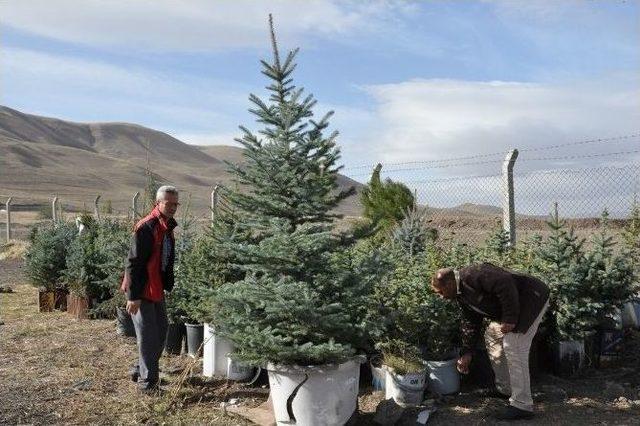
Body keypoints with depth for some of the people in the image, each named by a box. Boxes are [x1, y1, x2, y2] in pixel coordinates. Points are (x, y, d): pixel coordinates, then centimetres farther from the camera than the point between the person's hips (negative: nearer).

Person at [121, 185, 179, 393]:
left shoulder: (167, 228, 10)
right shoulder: (145, 228, -19)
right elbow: (134, 263, -21)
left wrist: (167, 286, 20)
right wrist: (134, 295, -23)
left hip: (157, 290, 10)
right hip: (141, 291, -9)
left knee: (161, 331, 16)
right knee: (148, 336, -3)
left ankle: (140, 371, 32)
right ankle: (148, 382, 9)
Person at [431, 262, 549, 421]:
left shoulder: (472, 275, -25)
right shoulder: (461, 296, 8)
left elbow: (505, 284, -33)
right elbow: (471, 323, 15)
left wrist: (509, 318, -27)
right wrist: (467, 353, 15)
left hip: (532, 299, -11)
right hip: (511, 306, 11)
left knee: (513, 347, -15)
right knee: (492, 336, 16)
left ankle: (522, 406, -7)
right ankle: (504, 388, 26)